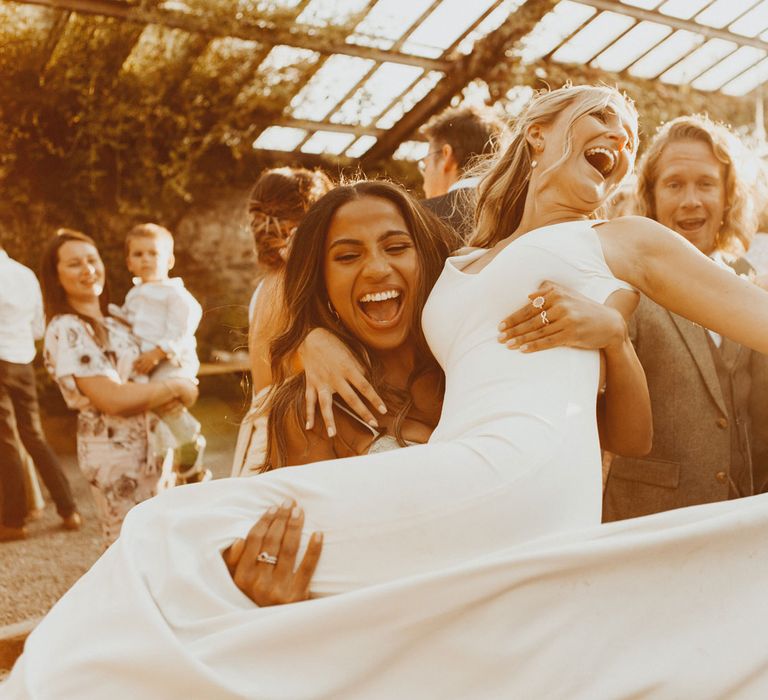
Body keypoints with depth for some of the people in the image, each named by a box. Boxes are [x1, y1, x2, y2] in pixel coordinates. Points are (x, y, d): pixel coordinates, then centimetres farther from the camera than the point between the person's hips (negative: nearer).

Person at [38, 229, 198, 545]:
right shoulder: (66, 330, -16)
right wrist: (176, 388, -13)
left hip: (153, 445, 8)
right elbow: (113, 399, -23)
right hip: (116, 452, -8)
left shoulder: (113, 320, 9)